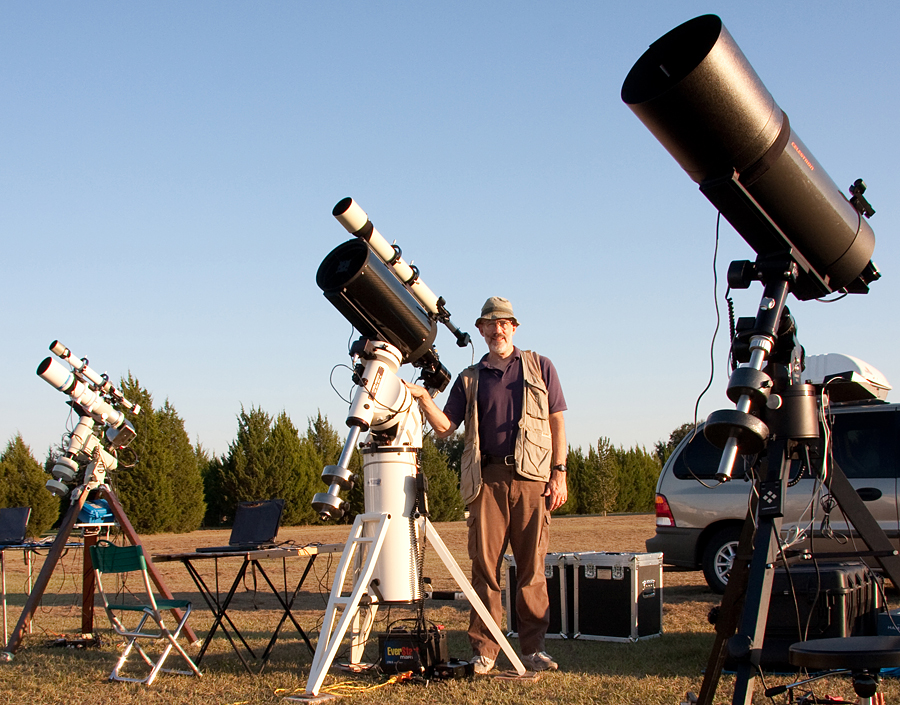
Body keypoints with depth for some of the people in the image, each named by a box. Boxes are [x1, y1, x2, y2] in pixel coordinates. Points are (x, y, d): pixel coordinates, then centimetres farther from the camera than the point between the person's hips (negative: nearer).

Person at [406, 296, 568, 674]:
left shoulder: (540, 367, 15)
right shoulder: (470, 379, 18)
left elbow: (557, 423, 11)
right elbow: (445, 427, 10)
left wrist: (559, 473, 1)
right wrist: (423, 398, -7)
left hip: (532, 477, -1)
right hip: (487, 479, 1)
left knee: (532, 567, -1)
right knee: (485, 566, -2)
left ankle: (534, 647, 7)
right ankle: (484, 650, 3)